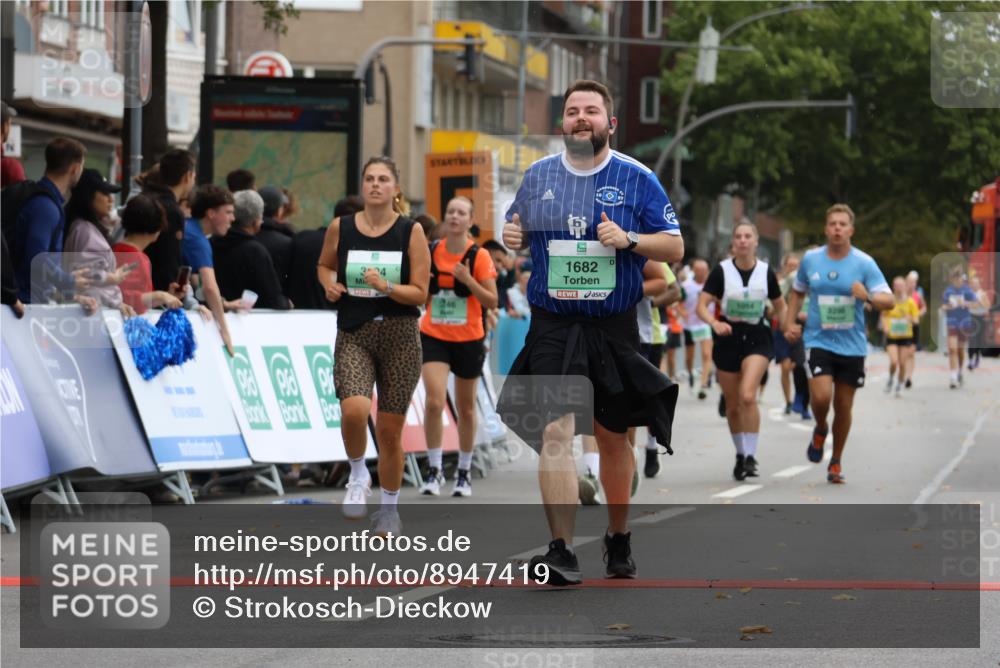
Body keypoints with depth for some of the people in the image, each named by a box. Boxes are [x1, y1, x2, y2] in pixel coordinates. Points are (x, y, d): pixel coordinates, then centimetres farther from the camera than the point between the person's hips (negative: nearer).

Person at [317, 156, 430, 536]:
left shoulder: (411, 232, -3)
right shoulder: (340, 228, 2)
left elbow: (420, 294, -4)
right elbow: (324, 265, 21)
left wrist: (386, 287, -21)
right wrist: (330, 285, 0)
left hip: (400, 334, 0)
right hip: (353, 333, 0)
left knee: (390, 429, 4)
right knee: (354, 410, -24)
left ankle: (390, 508, 23)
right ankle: (358, 476, 4)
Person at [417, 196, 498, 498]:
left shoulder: (479, 256, -7)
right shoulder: (430, 251, 1)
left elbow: (491, 301, -8)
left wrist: (468, 280, -22)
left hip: (468, 340, -1)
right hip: (433, 336, 1)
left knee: (466, 408, 10)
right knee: (434, 401, -16)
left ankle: (464, 472, 25)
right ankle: (434, 469, -5)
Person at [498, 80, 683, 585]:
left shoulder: (636, 178, -2)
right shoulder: (538, 176, 5)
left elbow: (674, 247, -1)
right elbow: (518, 232, 19)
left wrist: (628, 240, -18)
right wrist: (512, 236, -4)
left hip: (614, 329, 0)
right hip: (553, 328, 0)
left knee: (613, 436, 13)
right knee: (555, 432, -15)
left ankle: (618, 539, 33)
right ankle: (562, 552, -19)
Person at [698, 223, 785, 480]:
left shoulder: (766, 272, 0)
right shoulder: (722, 271, -4)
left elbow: (780, 306, 13)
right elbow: (702, 306, -9)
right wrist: (715, 323, -27)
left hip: (757, 338, -1)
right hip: (728, 338, 1)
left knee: (747, 395, -22)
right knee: (732, 405, 8)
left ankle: (751, 456, -16)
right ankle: (740, 455, 30)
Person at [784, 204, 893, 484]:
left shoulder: (864, 263, -5)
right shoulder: (810, 259, 2)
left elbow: (889, 301, -11)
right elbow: (798, 292, 20)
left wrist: (868, 297, -31)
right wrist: (789, 323, 8)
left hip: (852, 345, 0)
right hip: (818, 342, 0)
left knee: (843, 407, 6)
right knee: (821, 396, -20)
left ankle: (836, 462, 25)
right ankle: (820, 430, 15)